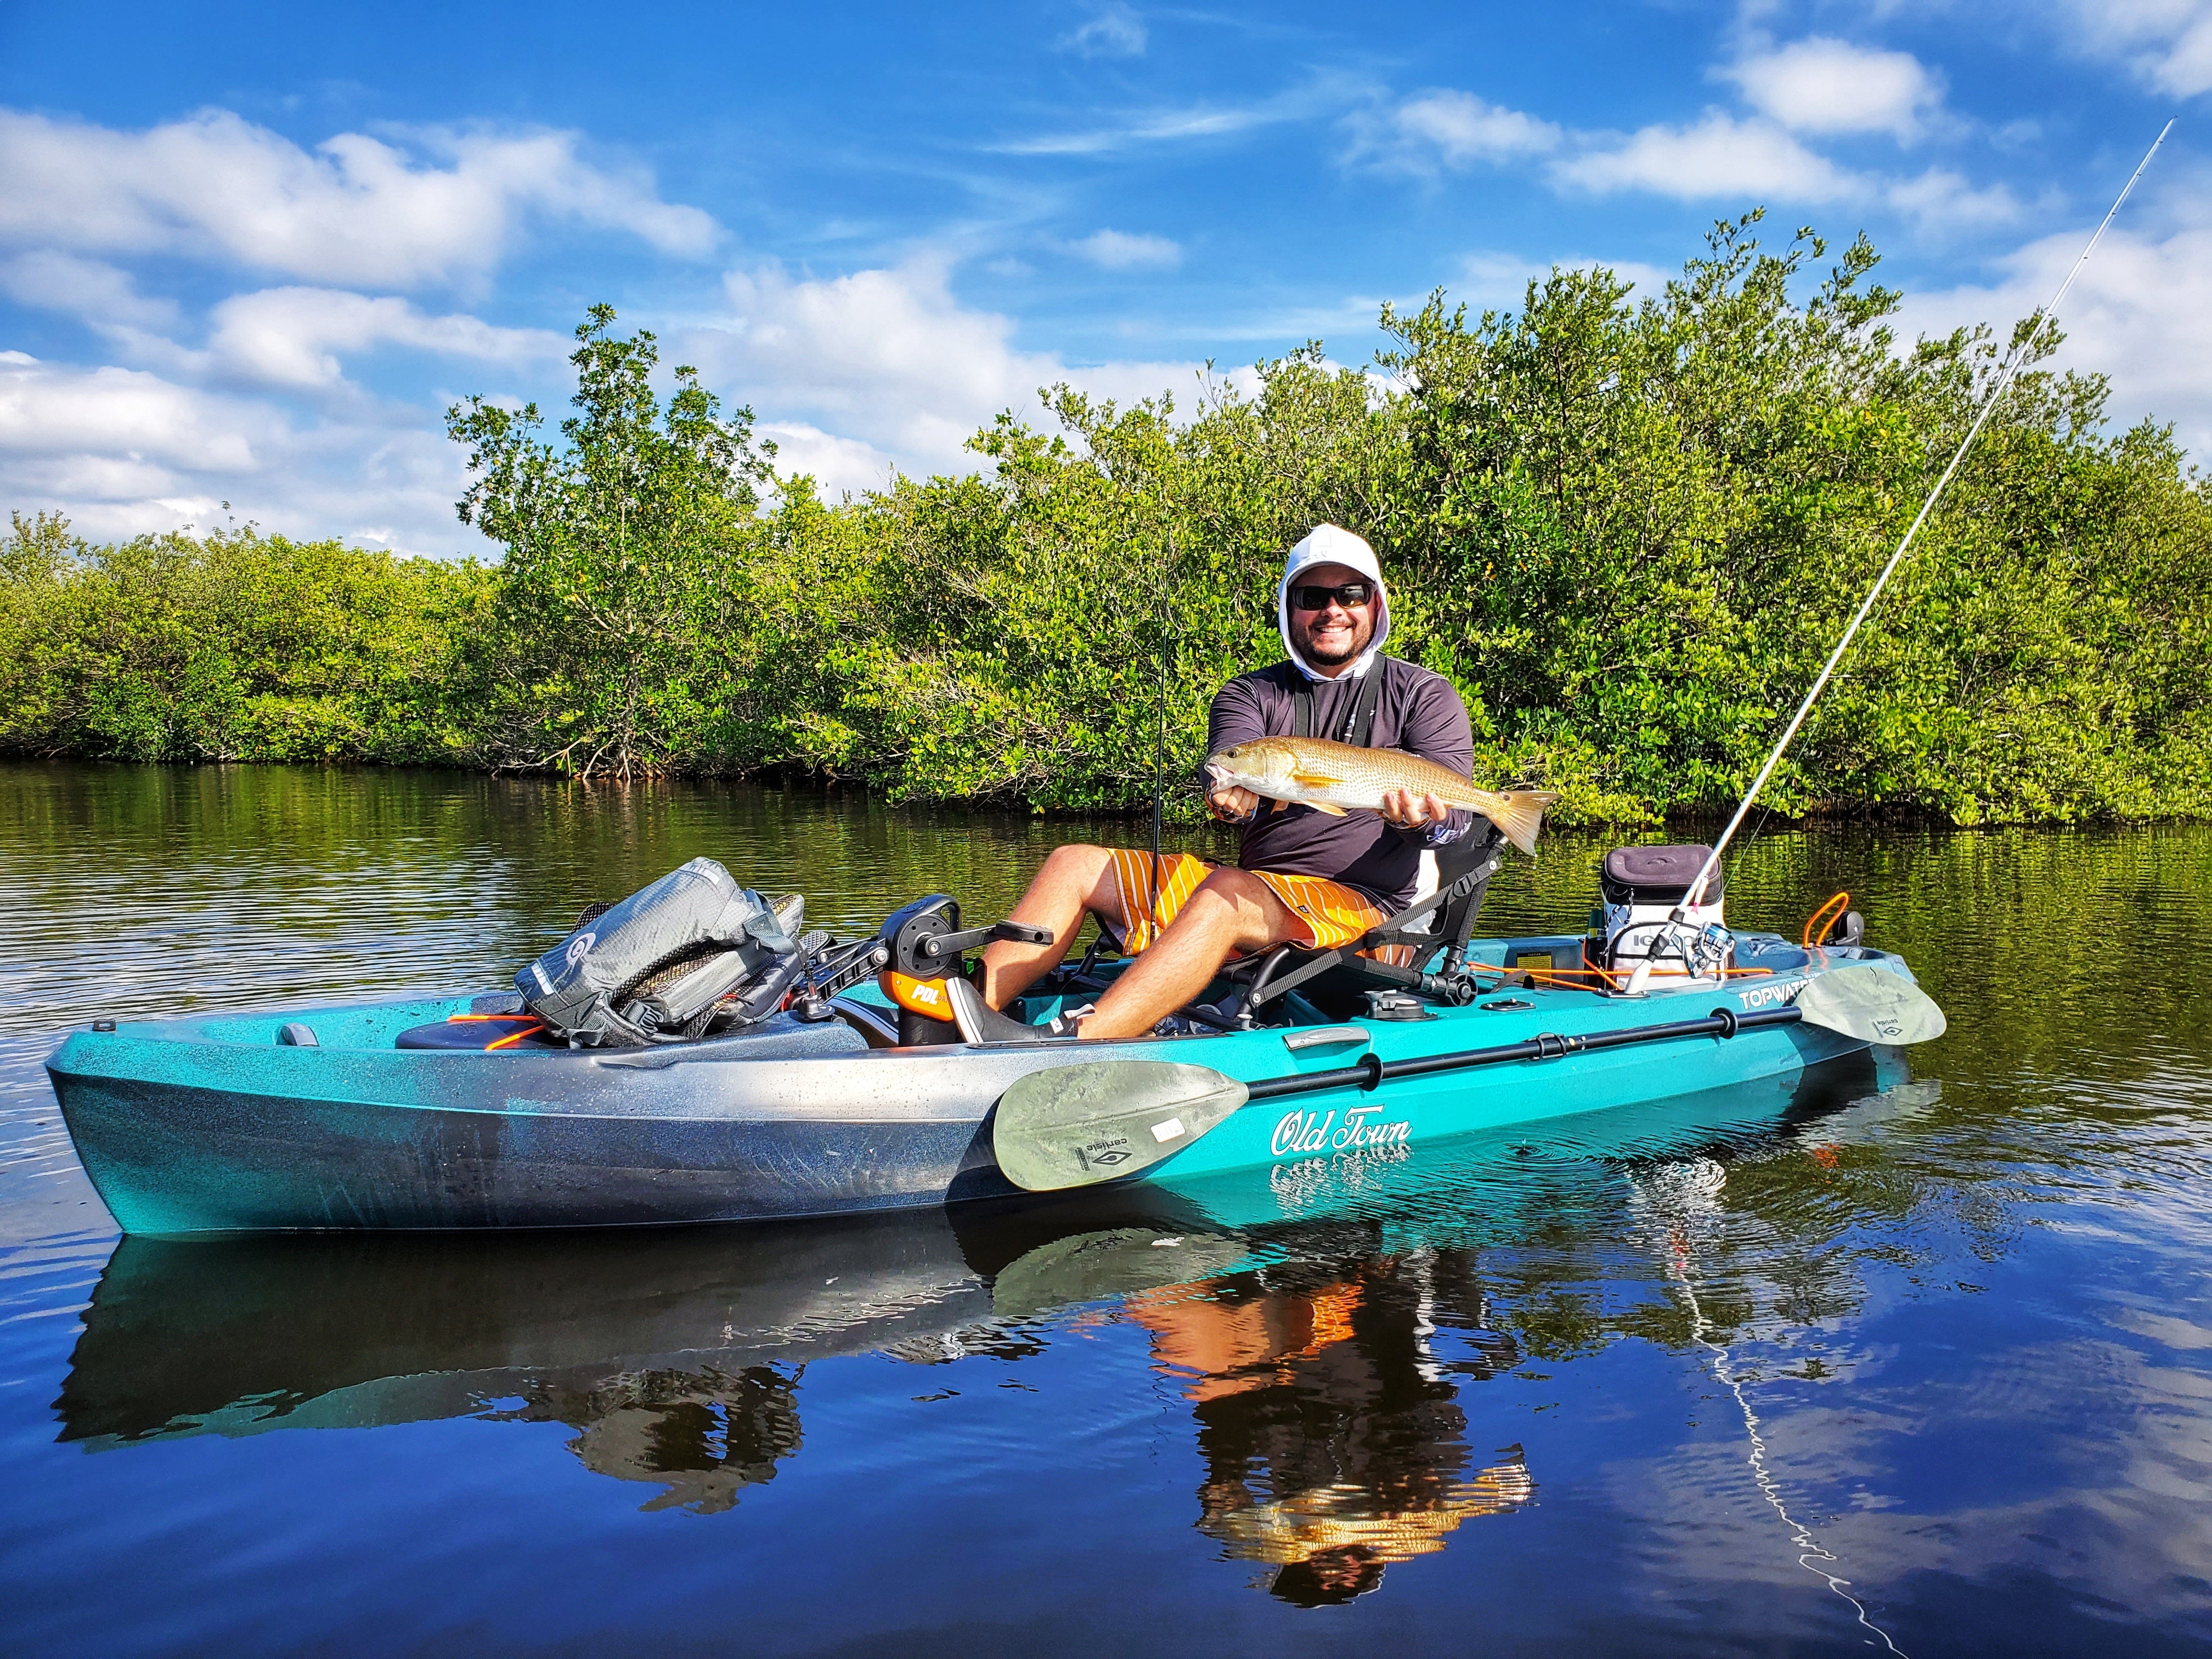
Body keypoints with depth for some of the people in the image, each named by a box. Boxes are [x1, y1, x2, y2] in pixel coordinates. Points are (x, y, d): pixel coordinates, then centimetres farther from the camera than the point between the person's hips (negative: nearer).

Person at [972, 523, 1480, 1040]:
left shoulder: (1423, 695, 7)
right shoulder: (1251, 694, 14)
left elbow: (1456, 807, -7)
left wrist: (1422, 819, -33)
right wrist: (1235, 797, -33)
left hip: (1358, 904, -5)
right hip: (1251, 889, 5)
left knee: (1226, 892, -37)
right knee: (1073, 866, -5)